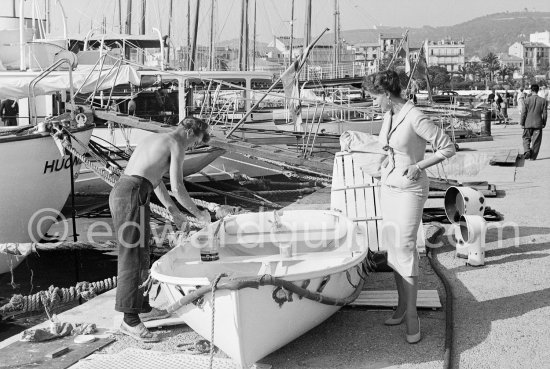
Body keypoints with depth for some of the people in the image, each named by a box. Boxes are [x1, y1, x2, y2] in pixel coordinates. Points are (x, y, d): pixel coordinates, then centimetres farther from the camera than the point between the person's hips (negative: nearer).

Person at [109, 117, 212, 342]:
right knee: (131, 255, -10)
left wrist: (174, 212, 32)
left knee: (141, 252, 17)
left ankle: (142, 308, 28)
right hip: (132, 195, -10)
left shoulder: (157, 140, 26)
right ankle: (130, 320, -9)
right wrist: (198, 214, 5)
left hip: (120, 192, 10)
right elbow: (177, 188, -7)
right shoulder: (177, 145, -3)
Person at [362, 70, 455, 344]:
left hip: (410, 190, -8)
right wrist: (389, 161, 11)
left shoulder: (416, 118, -20)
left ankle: (411, 316, -3)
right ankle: (402, 306, 20)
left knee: (405, 248, -11)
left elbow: (448, 148, -17)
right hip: (389, 185, 8)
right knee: (392, 246, 9)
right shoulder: (388, 116, 5)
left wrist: (419, 166, -23)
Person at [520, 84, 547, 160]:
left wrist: (522, 123, 4)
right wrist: (544, 123, 12)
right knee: (536, 140, 8)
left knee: (526, 138, 15)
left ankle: (527, 150, -8)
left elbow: (524, 113, -4)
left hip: (528, 123, -1)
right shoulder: (543, 101, -4)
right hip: (538, 124, 1)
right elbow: (545, 114, 0)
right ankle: (533, 156, 11)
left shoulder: (527, 100, -7)